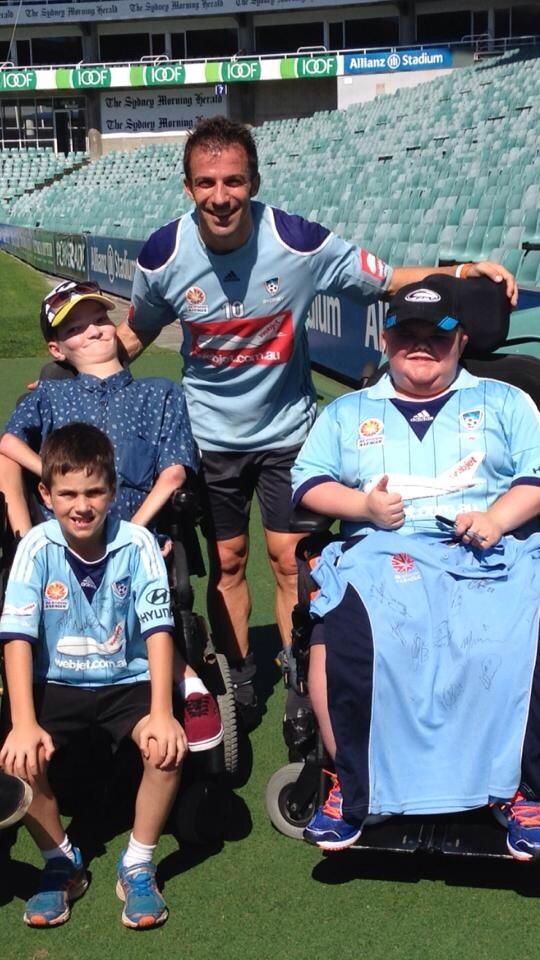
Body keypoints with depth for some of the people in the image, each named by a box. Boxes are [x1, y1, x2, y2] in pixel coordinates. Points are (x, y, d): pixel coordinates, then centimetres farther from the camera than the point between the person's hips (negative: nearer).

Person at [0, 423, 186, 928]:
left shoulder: (137, 543, -14)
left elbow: (158, 630, -16)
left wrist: (161, 713, -27)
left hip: (127, 681, 0)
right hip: (56, 683, 1)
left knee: (168, 746, -27)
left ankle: (138, 866, -2)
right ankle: (60, 862, 3)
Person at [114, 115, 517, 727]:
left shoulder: (298, 241, -22)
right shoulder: (163, 256, -17)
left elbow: (386, 281, -13)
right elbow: (134, 333, 3)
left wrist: (463, 271, -28)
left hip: (288, 430, -1)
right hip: (210, 436, 2)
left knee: (290, 560, 0)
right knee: (225, 561, 12)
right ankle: (238, 677, 32)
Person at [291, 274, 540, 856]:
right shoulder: (347, 412, 27)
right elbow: (308, 481, 16)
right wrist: (363, 504, -3)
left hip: (489, 557, -1)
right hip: (380, 552, 1)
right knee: (337, 640, -32)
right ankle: (352, 787, -14)